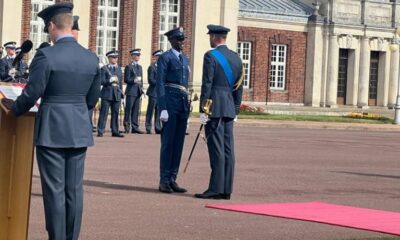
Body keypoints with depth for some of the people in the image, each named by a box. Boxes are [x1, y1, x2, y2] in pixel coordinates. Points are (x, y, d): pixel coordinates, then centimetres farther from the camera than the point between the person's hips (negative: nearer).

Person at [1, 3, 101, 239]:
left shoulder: (46, 55, -13)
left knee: (54, 189, 0)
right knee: (74, 189, 9)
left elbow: (32, 93, -11)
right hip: (80, 131, 5)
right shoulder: (91, 58, 5)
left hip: (52, 130, -5)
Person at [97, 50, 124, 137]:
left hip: (117, 95, 5)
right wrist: (110, 81, -24)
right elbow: (102, 81, -7)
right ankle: (100, 131, -2)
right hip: (107, 94, -5)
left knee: (115, 114, 7)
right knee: (104, 113, -5)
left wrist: (121, 94, 14)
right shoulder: (104, 69, -1)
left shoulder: (119, 69, 15)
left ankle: (115, 131, 13)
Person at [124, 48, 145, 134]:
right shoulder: (129, 67, -4)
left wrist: (141, 89, 14)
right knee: (129, 110, -3)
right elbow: (126, 79, -8)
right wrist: (134, 80, -23)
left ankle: (135, 127, 8)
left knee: (136, 110, 6)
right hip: (131, 91, -7)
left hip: (138, 91, 7)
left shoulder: (140, 67, 18)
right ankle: (127, 127, 2)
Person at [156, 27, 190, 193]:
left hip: (183, 103, 7)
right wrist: (163, 108, -16)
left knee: (178, 143, 6)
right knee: (168, 142, -5)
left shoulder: (185, 59, 19)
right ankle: (164, 181, -1)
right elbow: (160, 83, -9)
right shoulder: (165, 58, -3)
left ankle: (172, 179, 11)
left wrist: (187, 107, 18)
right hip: (170, 101, -7)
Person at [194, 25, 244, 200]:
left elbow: (207, 85, -13)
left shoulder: (211, 56, -8)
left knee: (216, 149, -8)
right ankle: (226, 189, 7)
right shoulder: (236, 57, 13)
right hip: (229, 109, 7)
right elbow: (239, 87, 14)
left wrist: (203, 110, -11)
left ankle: (216, 189, -8)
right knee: (228, 150, 5)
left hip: (214, 108, -7)